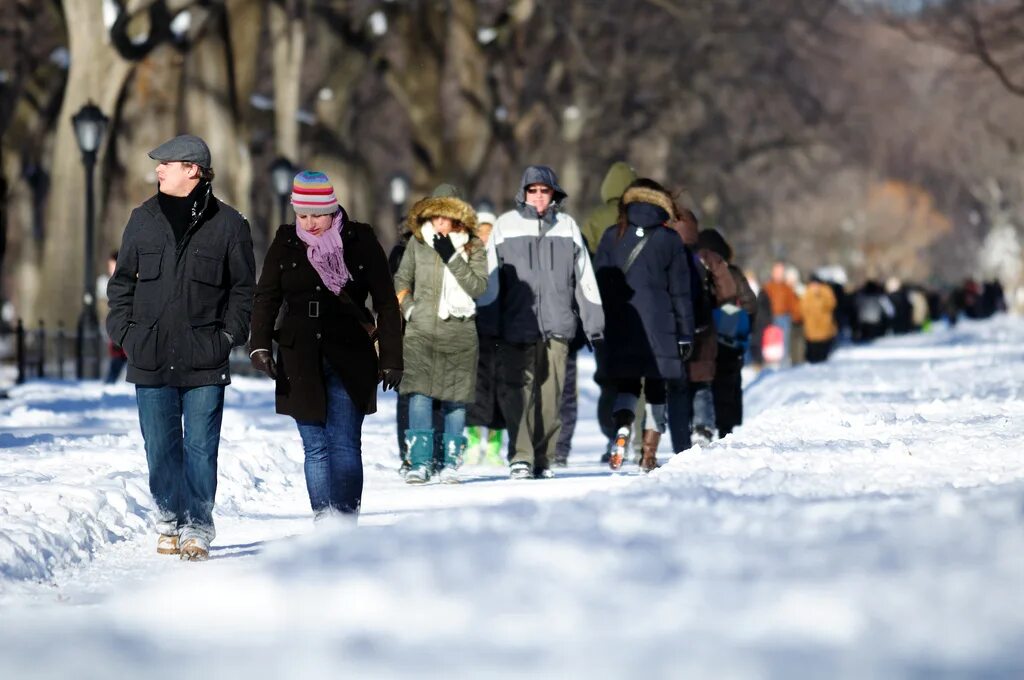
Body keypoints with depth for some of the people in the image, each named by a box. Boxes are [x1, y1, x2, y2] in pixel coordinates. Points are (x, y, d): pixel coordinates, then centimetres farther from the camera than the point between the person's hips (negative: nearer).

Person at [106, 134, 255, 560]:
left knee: (201, 447, -4)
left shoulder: (227, 223, 2)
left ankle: (198, 529, 1)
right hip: (151, 358, 3)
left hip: (204, 361, -3)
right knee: (160, 448, 6)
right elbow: (122, 281, 17)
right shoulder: (144, 219, 10)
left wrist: (229, 335, -3)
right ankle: (169, 522, 19)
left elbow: (244, 286, 7)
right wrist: (123, 330, 5)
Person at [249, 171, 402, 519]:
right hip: (301, 363, 2)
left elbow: (386, 304, 3)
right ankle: (323, 520, 5)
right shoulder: (285, 244, 6)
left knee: (345, 446, -6)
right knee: (315, 447, 2)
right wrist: (260, 345, -10)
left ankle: (346, 519, -4)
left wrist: (391, 358, -1)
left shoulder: (361, 242, 0)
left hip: (350, 361, -2)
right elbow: (266, 298, 6)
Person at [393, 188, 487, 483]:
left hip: (459, 332, 0)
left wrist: (452, 258, -17)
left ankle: (450, 462, 10)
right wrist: (408, 308, 1)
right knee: (419, 394, -12)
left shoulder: (473, 247, 2)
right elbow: (402, 280, 16)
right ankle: (420, 462, -12)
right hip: (422, 330, 0)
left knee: (455, 398, 2)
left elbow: (478, 287, -10)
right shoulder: (418, 243, 5)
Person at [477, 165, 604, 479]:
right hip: (516, 326, -2)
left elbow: (584, 277, 13)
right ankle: (521, 456, -13)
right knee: (516, 391, -10)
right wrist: (487, 325, 0)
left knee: (550, 394, 3)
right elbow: (490, 279, 5)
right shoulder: (506, 226, 5)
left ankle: (543, 459, 10)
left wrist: (593, 322, 10)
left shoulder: (566, 226, 9)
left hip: (556, 325, 2)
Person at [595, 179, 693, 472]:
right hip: (659, 326, -1)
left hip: (620, 327, 1)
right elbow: (680, 291, 1)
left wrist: (597, 328, 8)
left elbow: (600, 286, 4)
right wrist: (685, 334, 5)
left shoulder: (612, 237, 4)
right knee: (656, 387, 8)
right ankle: (649, 454, 5)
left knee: (626, 385, 11)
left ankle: (622, 427, -19)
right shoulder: (670, 239, 0)